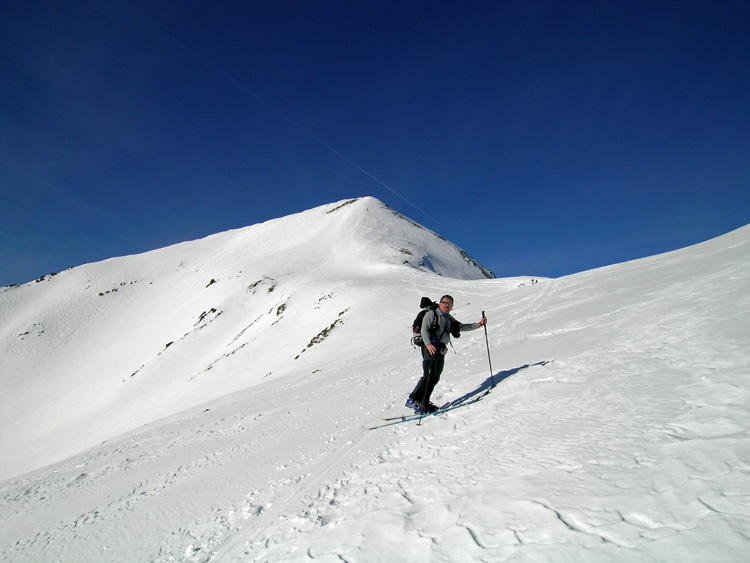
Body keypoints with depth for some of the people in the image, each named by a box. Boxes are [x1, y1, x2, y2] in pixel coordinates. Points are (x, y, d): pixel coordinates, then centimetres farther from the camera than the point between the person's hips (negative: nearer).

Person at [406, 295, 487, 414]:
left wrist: (479, 324, 10)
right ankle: (412, 400, -11)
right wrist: (428, 343, -25)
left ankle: (424, 403, 12)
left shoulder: (450, 320, 23)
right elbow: (424, 329, -8)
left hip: (441, 350, 7)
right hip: (430, 347, -7)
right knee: (428, 376, -16)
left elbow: (463, 327, 22)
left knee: (435, 378, 4)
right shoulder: (431, 314, 2)